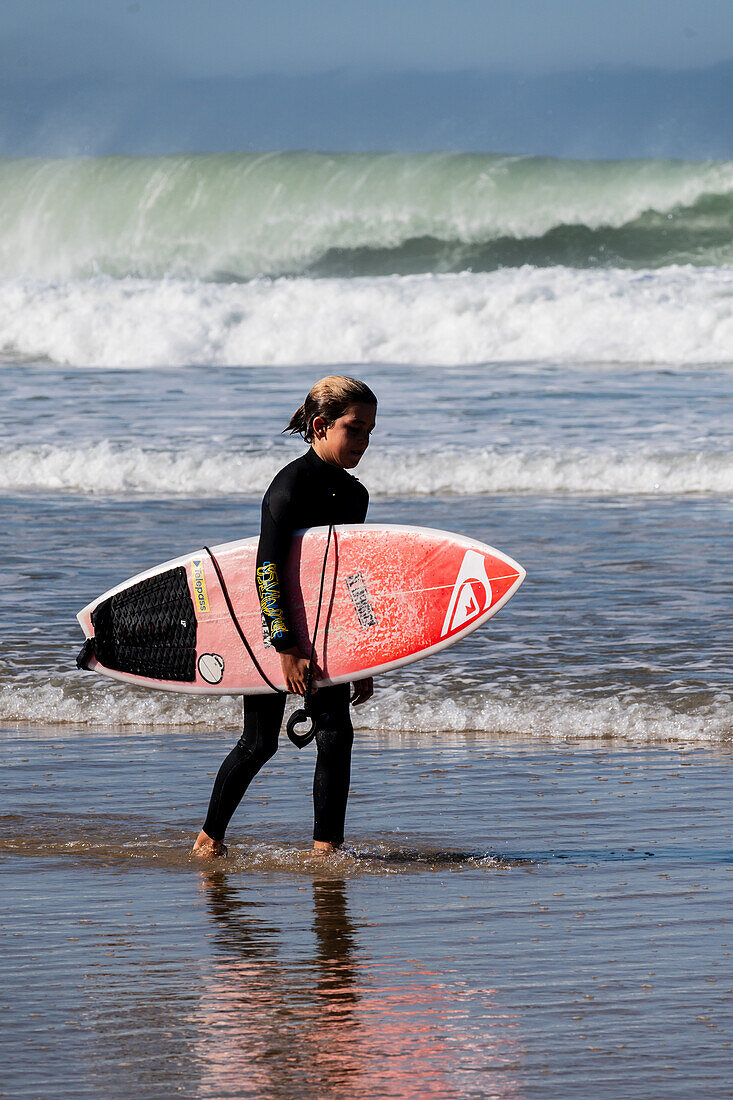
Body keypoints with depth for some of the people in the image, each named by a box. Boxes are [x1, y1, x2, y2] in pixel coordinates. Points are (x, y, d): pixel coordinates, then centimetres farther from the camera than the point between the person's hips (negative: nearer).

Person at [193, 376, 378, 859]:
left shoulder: (354, 494, 7)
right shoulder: (293, 483, -17)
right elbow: (268, 567, -23)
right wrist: (287, 647, -28)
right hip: (273, 630, -7)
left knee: (337, 735, -4)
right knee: (260, 743, 0)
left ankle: (326, 849, -1)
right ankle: (210, 837, 17)